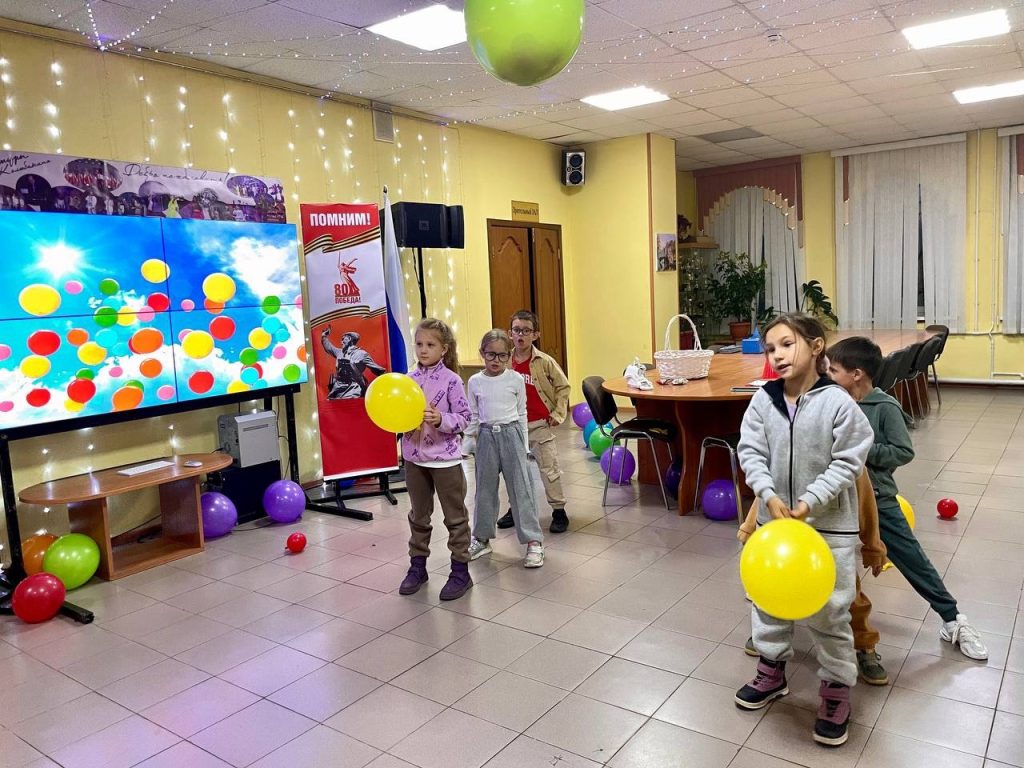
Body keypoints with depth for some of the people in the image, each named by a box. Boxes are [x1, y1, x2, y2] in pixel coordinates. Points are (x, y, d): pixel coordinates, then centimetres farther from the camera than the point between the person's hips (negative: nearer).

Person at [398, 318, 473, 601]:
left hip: (445, 458, -5)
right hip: (414, 458, 5)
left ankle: (460, 571, 18)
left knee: (455, 517, 7)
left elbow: (463, 418, -10)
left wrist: (440, 419, -27)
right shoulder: (409, 379, 2)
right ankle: (417, 566, 31)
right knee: (418, 516, 17)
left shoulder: (451, 380, -11)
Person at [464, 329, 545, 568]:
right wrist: (468, 444, 9)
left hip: (511, 433, -2)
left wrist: (524, 444, 6)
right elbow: (473, 416, 9)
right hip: (486, 436, 2)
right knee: (485, 488, 11)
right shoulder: (475, 381, 1)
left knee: (521, 488, -1)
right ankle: (482, 538, 25)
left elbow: (521, 413, 5)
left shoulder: (516, 379, -3)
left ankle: (533, 541, 5)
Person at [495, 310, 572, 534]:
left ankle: (559, 511, 11)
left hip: (539, 424, -3)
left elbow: (563, 386, 0)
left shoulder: (544, 362, -10)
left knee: (549, 468, 0)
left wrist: (558, 413, -3)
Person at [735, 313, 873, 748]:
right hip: (774, 519, 4)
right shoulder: (764, 399, -7)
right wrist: (769, 496, -18)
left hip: (828, 525, -4)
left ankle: (836, 689, 29)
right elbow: (750, 451, -5)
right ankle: (771, 671, 39)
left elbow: (847, 463, -13)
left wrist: (809, 502, -19)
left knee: (829, 613, 7)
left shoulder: (838, 402, -16)